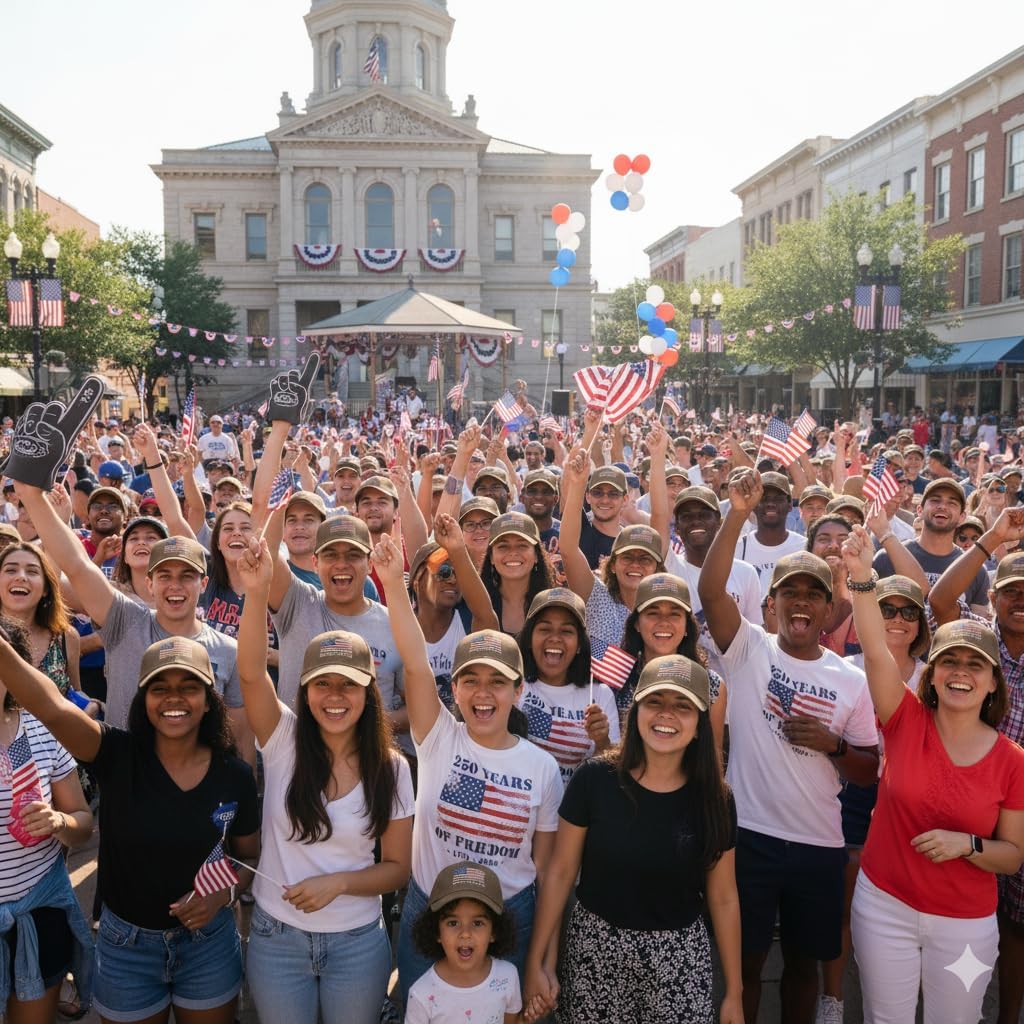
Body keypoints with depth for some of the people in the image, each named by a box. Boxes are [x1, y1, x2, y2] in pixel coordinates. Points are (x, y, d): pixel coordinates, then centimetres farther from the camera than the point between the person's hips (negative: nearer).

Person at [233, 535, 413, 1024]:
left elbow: (398, 868, -2)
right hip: (276, 937, 0)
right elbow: (251, 673, -29)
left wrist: (338, 882, -19)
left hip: (358, 943, 0)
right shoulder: (284, 741, -10)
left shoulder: (391, 768, -8)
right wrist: (257, 592, -43)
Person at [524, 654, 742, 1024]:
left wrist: (733, 994, 5)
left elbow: (723, 899, 1)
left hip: (679, 956, 1)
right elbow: (560, 872, -4)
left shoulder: (714, 799, -7)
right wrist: (536, 961, -3)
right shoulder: (593, 781, -12)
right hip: (594, 950, -1)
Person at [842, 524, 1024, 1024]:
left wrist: (968, 845, -21)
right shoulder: (907, 722, -10)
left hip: (966, 924, 1)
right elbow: (875, 649, -26)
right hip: (883, 906, 0)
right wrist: (862, 577, -39)